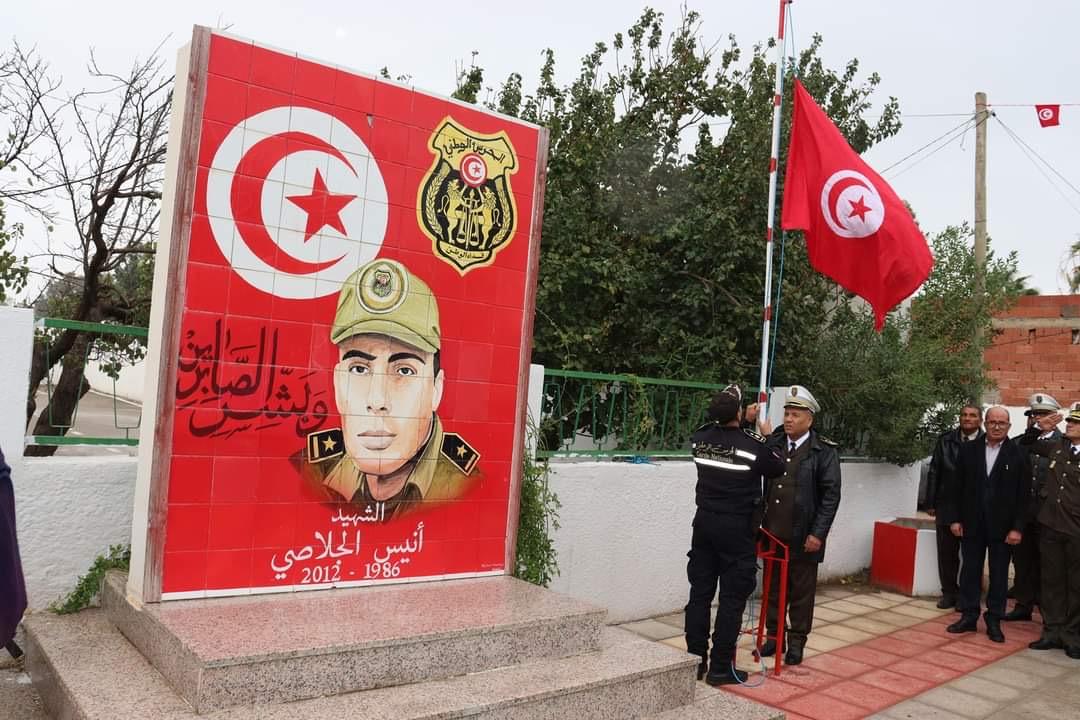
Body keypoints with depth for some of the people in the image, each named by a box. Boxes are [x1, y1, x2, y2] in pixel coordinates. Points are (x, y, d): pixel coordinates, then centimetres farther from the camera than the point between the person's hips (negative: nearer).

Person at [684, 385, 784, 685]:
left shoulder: (700, 437, -2)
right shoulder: (753, 444, -15)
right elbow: (778, 468, 3)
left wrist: (743, 421, 22)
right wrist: (768, 435, 14)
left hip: (705, 523, 5)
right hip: (737, 528, -5)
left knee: (700, 593, 10)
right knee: (732, 599, 3)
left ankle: (695, 661, 17)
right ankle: (720, 668, 8)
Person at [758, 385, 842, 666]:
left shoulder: (824, 451, -6)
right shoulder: (772, 444, 5)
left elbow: (831, 495, -8)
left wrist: (818, 534, -12)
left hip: (803, 536, -3)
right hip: (772, 532, 3)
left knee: (801, 592, 9)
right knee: (772, 588, 13)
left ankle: (797, 642, 22)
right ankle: (773, 635, 27)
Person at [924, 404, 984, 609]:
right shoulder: (946, 440, 4)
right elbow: (934, 472, 7)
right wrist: (931, 502, 4)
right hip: (947, 506, 3)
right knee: (946, 552, 9)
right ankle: (949, 592, 21)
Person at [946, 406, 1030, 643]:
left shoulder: (1018, 454, -3)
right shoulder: (969, 450, 4)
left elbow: (1023, 494, -4)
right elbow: (958, 487, 6)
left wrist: (1017, 527, -8)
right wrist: (955, 518, 1)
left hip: (1002, 526, -2)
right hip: (972, 523, 2)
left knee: (999, 575, 7)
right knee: (970, 571, 8)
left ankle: (994, 621, 18)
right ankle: (969, 617, 18)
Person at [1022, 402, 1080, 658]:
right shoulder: (1057, 445, 6)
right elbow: (1025, 445, 21)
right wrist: (1039, 428, 4)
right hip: (1050, 525, 4)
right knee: (1052, 581, 12)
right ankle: (1052, 631, 22)